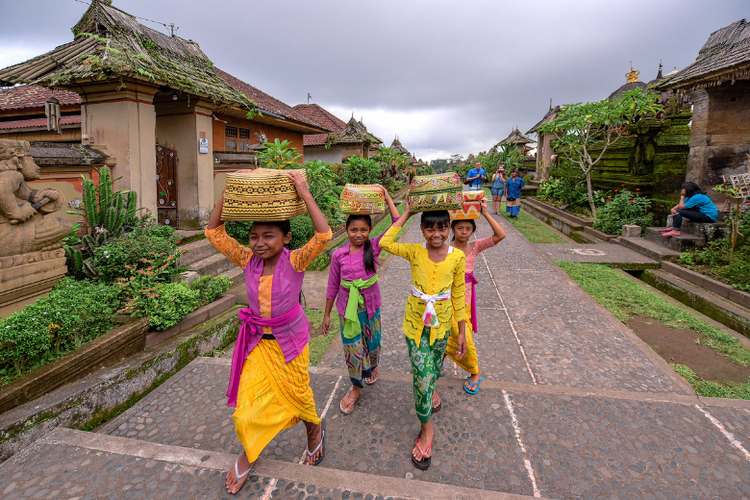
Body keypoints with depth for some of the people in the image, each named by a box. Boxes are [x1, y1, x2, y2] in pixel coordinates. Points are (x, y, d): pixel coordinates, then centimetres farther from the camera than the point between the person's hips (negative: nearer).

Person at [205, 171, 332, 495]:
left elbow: (323, 235, -36)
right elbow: (214, 233, -9)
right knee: (247, 404, 8)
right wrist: (226, 195, -17)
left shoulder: (295, 261, -20)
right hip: (258, 342, 3)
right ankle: (248, 455, 37)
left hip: (290, 341, -3)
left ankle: (315, 428, 51)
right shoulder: (248, 260, -8)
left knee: (296, 394, 18)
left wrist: (304, 194, -34)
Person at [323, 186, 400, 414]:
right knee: (352, 348, 9)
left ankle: (372, 367, 53)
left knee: (372, 343, 19)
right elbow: (333, 286, 0)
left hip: (370, 307, 1)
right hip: (347, 308, 0)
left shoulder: (373, 247, -9)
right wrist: (326, 314, 5)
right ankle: (356, 387, 31)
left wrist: (386, 197, -17)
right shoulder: (339, 255, -9)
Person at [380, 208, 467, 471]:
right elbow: (385, 243, -23)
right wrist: (406, 214, -15)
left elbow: (458, 295, -2)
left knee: (433, 370, 21)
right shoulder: (415, 252, -10)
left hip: (442, 323, 1)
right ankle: (427, 429, 18)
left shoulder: (457, 257, -10)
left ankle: (428, 397, 54)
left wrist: (462, 331, 2)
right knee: (422, 375, -2)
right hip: (415, 321, -1)